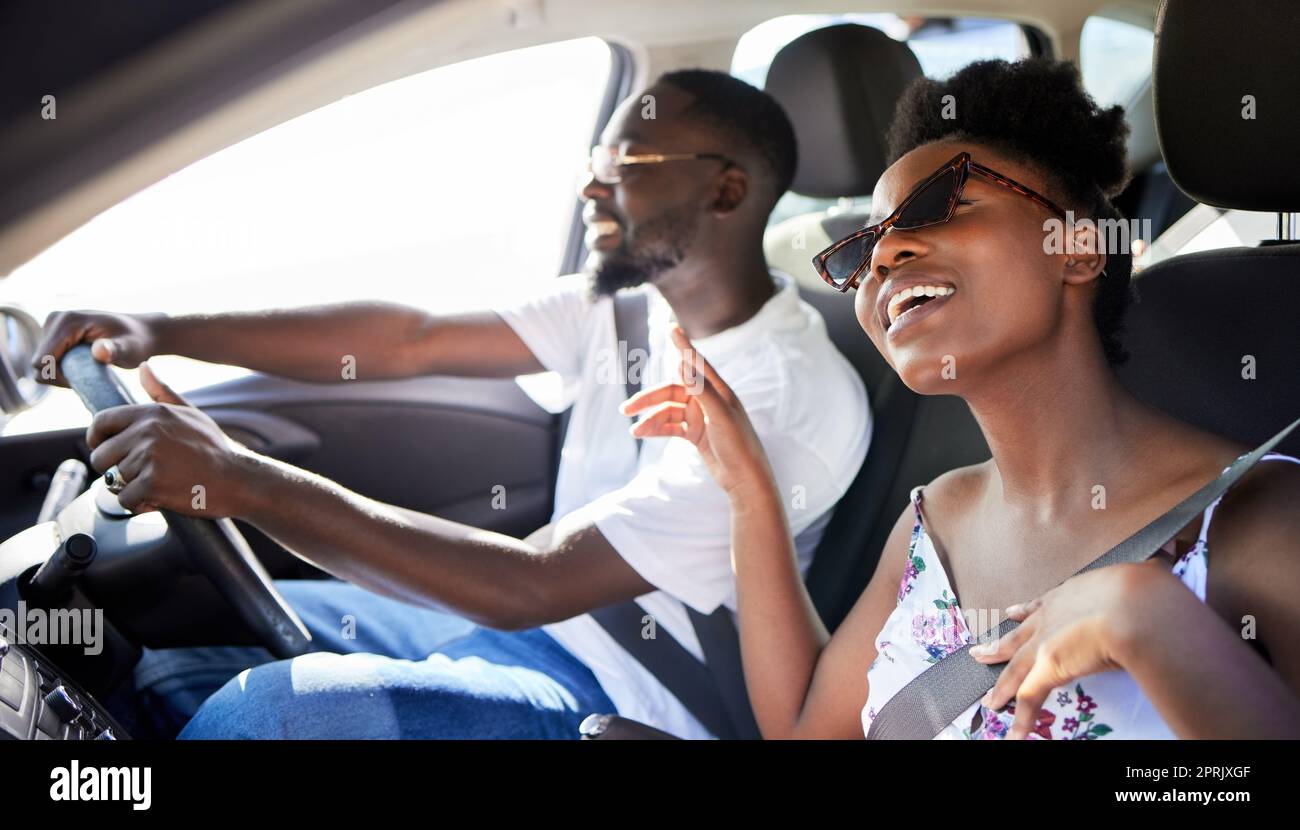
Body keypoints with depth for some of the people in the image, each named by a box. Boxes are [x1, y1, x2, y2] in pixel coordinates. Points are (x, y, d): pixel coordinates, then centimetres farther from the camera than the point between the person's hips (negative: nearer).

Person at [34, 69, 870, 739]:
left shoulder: (798, 400, -26)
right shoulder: (630, 300, 1)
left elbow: (534, 585, -31)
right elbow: (413, 338, 2)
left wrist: (244, 481, -35)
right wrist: (164, 332, -8)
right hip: (537, 618, 8)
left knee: (273, 709, -26)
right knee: (180, 655, 0)